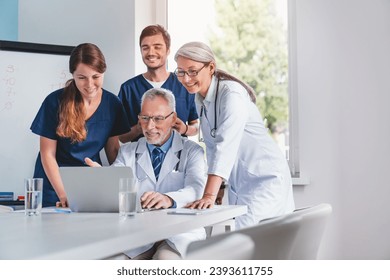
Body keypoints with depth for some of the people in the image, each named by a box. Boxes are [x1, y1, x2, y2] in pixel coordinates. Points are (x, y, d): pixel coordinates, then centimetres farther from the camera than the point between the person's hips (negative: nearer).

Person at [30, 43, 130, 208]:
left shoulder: (112, 104, -4)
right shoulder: (55, 102, -13)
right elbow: (48, 154, -10)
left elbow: (113, 150, 3)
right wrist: (63, 195, -19)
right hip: (55, 184, -2)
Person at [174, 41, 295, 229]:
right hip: (237, 184, 8)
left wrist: (209, 195, -38)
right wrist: (216, 186, 8)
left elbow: (226, 144, -31)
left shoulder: (232, 94, -19)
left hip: (265, 179, -8)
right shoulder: (200, 99, 6)